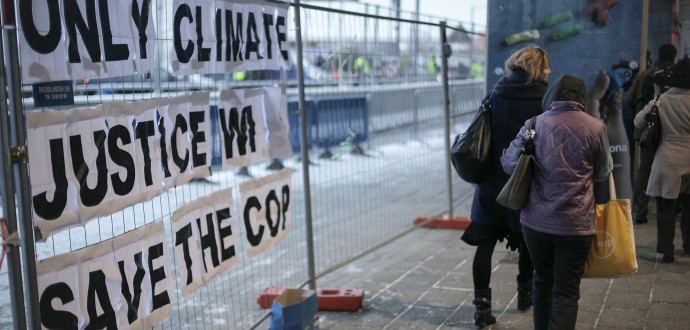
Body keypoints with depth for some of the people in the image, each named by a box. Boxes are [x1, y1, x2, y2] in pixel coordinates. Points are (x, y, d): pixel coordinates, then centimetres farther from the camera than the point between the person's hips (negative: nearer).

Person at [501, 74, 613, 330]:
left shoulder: (533, 124, -3)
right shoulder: (595, 128, -6)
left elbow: (509, 164, 1)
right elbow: (602, 173, 6)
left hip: (535, 221, 2)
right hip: (575, 223, -2)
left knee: (543, 282, 21)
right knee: (567, 292, 3)